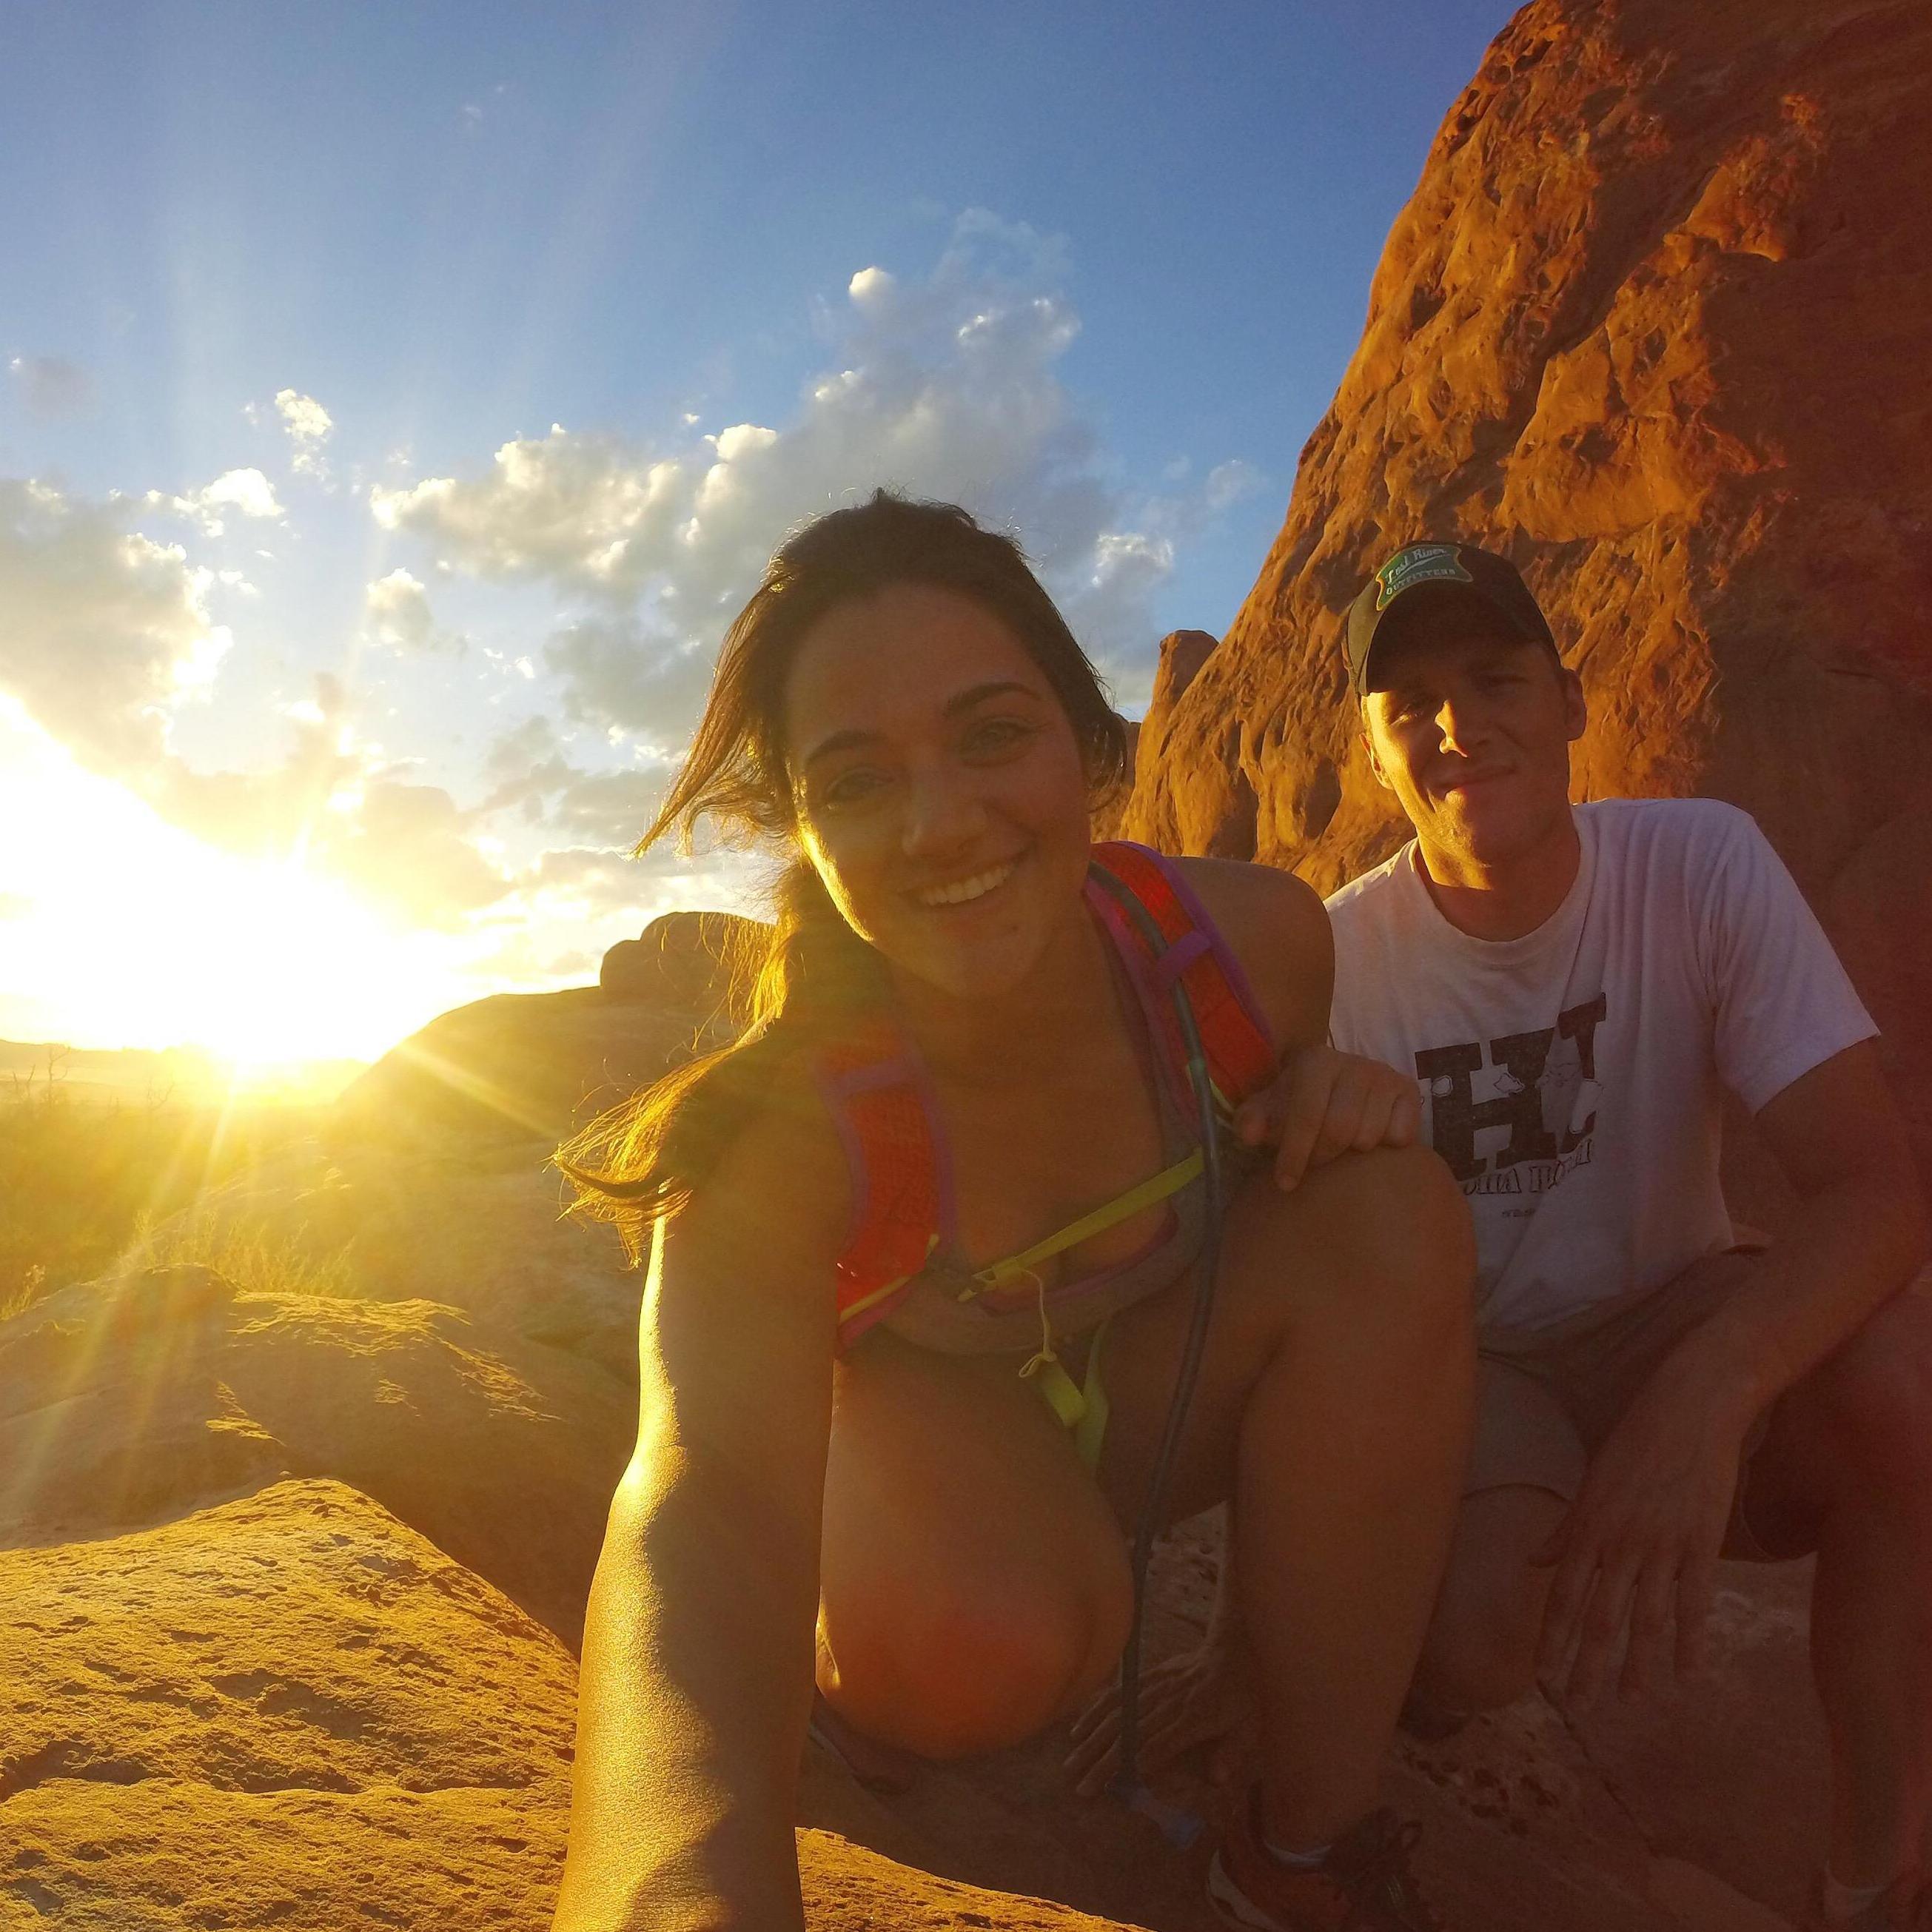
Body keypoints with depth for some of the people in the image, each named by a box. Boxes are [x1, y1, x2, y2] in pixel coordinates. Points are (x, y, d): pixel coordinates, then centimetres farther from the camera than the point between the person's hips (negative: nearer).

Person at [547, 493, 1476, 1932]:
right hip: (911, 1424, -3)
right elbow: (708, 1500, -49)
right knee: (994, 1627, -39)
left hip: (1139, 1408, 4)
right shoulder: (786, 1127, -33)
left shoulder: (1256, 939, -22)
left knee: (1392, 1213, -24)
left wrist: (1332, 1100, -24)